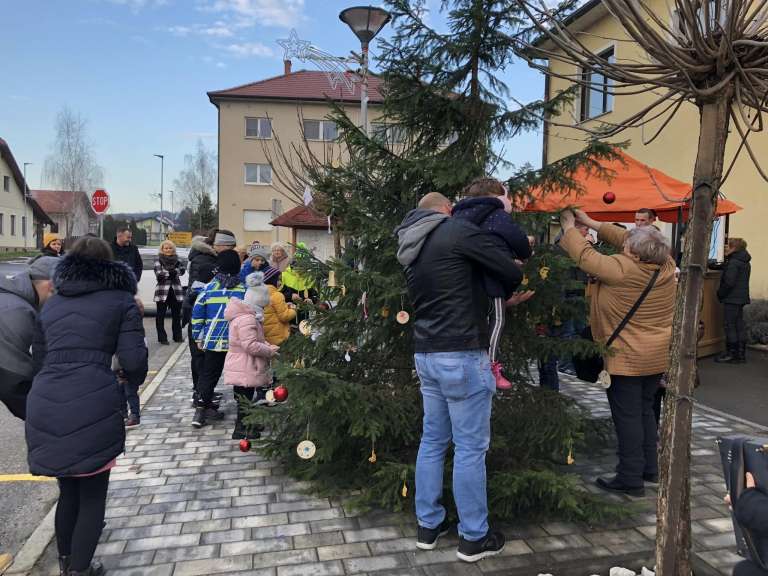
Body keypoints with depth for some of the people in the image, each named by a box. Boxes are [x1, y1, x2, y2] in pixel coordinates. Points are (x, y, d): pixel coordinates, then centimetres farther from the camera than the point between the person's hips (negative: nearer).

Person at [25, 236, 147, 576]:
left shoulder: (52, 302, 20)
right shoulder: (120, 300, 5)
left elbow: (44, 351, 23)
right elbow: (134, 361, -2)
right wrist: (135, 379, 20)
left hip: (43, 403, 5)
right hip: (93, 405, -5)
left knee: (68, 490, 24)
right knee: (92, 494, 12)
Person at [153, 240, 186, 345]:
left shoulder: (177, 259, 11)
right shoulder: (158, 260, 2)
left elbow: (182, 270, -4)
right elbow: (158, 274, -11)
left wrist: (174, 271, -20)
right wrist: (170, 272, -16)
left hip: (176, 291, 3)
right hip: (163, 291, -3)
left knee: (176, 315, 9)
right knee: (160, 315, 0)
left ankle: (177, 336, 19)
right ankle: (162, 337, 6)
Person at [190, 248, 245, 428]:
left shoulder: (208, 288, 0)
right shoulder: (244, 289, -3)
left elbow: (197, 314, 1)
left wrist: (198, 337, 9)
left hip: (213, 340, 1)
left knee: (209, 373, 11)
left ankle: (202, 408, 4)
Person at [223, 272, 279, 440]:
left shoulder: (248, 315, 13)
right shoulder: (247, 319, -22)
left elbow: (257, 340, 21)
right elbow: (250, 345, -28)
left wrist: (269, 347, 5)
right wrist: (270, 351, -15)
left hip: (246, 369, 10)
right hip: (244, 371, -10)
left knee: (244, 401, 18)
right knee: (244, 402, 0)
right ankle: (241, 432, 10)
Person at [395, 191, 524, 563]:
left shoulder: (411, 248, 15)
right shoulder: (458, 231, -10)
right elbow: (512, 273, -9)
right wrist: (504, 290, 13)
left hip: (425, 353, 8)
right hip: (461, 355, -8)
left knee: (432, 441, 16)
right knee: (470, 447, 2)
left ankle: (427, 525, 27)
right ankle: (474, 538, 14)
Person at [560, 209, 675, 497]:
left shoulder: (621, 269, -24)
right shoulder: (666, 266, -4)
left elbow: (584, 255, -11)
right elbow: (623, 238, 6)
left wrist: (570, 227, 4)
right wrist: (591, 223, 9)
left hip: (627, 359, -8)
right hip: (658, 356, 8)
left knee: (627, 416, 3)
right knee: (645, 411, 21)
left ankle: (631, 479, 11)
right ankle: (649, 469, 31)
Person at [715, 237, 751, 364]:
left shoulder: (733, 262, -16)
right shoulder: (746, 263, 14)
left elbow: (729, 282, -21)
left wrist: (720, 294, -8)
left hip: (732, 298, -9)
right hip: (742, 298, 9)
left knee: (730, 326, -3)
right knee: (739, 325, 12)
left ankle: (732, 354, 1)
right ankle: (741, 354, 17)